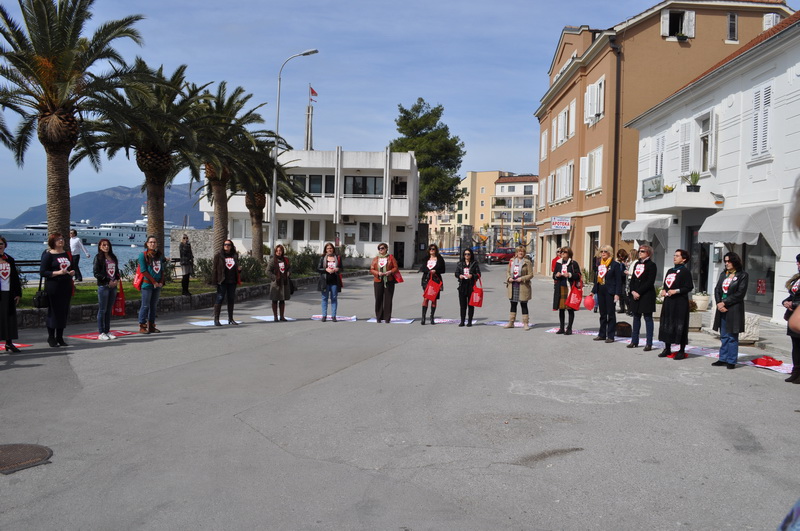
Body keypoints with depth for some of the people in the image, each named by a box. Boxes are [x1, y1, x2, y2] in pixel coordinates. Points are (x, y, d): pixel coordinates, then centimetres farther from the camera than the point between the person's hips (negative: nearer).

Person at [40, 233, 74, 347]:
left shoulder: (67, 254, 16)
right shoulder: (48, 255, -3)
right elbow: (42, 272, -8)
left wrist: (72, 273, 4)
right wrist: (58, 272, -18)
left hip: (66, 287, 6)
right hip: (53, 287, -6)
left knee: (64, 312, 6)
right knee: (53, 312, -3)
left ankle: (60, 338, 15)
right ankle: (51, 338, 7)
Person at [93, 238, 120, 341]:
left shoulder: (113, 257, 15)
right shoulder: (98, 258, -3)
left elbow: (116, 270, 19)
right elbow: (96, 273, -9)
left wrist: (117, 280, 0)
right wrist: (108, 281, -12)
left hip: (113, 286, 6)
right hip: (103, 286, -6)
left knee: (109, 310, 9)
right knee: (102, 309, -3)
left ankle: (107, 331, 15)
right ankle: (101, 333, 2)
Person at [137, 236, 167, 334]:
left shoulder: (160, 255, 12)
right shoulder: (143, 255, -4)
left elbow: (163, 270, 13)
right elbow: (144, 271, -9)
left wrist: (161, 282, 0)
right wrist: (154, 282, -11)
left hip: (158, 285, 5)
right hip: (147, 284, -5)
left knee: (154, 306, 9)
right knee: (145, 305, -4)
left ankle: (151, 326, 15)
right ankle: (142, 326, 2)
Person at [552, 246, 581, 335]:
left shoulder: (574, 263, -2)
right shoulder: (558, 263, 12)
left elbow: (578, 275, -3)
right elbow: (554, 275, 19)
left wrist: (570, 275, -17)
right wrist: (556, 275, -3)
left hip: (570, 288, -4)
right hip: (560, 288, 4)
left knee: (570, 309, -1)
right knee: (561, 308, 8)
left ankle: (569, 328, 6)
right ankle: (561, 328, 16)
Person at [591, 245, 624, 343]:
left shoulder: (615, 265, -7)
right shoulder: (599, 264, 11)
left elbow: (618, 280, -9)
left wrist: (617, 294, -16)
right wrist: (593, 291, 14)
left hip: (610, 292, -6)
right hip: (601, 292, 6)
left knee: (611, 314, 1)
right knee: (602, 314, 12)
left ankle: (610, 336, 5)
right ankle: (602, 334, 19)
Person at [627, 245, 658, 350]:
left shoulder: (651, 265, -7)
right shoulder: (636, 264, 14)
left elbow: (650, 282, -14)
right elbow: (633, 279, 12)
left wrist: (639, 292, -17)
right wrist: (633, 291, -4)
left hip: (647, 295, -7)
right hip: (635, 295, 7)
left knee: (648, 318, -3)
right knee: (636, 317, 11)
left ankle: (649, 343, 0)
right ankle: (634, 341, 18)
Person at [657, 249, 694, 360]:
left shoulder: (685, 271, -6)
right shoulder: (670, 270, 17)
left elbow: (689, 287, -12)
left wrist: (676, 291, -19)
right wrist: (663, 290, 4)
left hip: (680, 302, -8)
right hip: (668, 301, 8)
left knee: (680, 325, -4)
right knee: (666, 324, 10)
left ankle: (682, 351, 4)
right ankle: (667, 348, 20)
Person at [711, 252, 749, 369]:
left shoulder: (742, 275, -4)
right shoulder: (723, 274, 15)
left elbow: (740, 294, -11)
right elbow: (717, 290, 10)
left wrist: (725, 303, -12)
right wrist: (719, 303, -6)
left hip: (734, 310, -6)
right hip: (722, 309, 6)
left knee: (732, 336, -1)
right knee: (723, 336, 10)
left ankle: (731, 361, 5)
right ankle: (723, 359, 16)